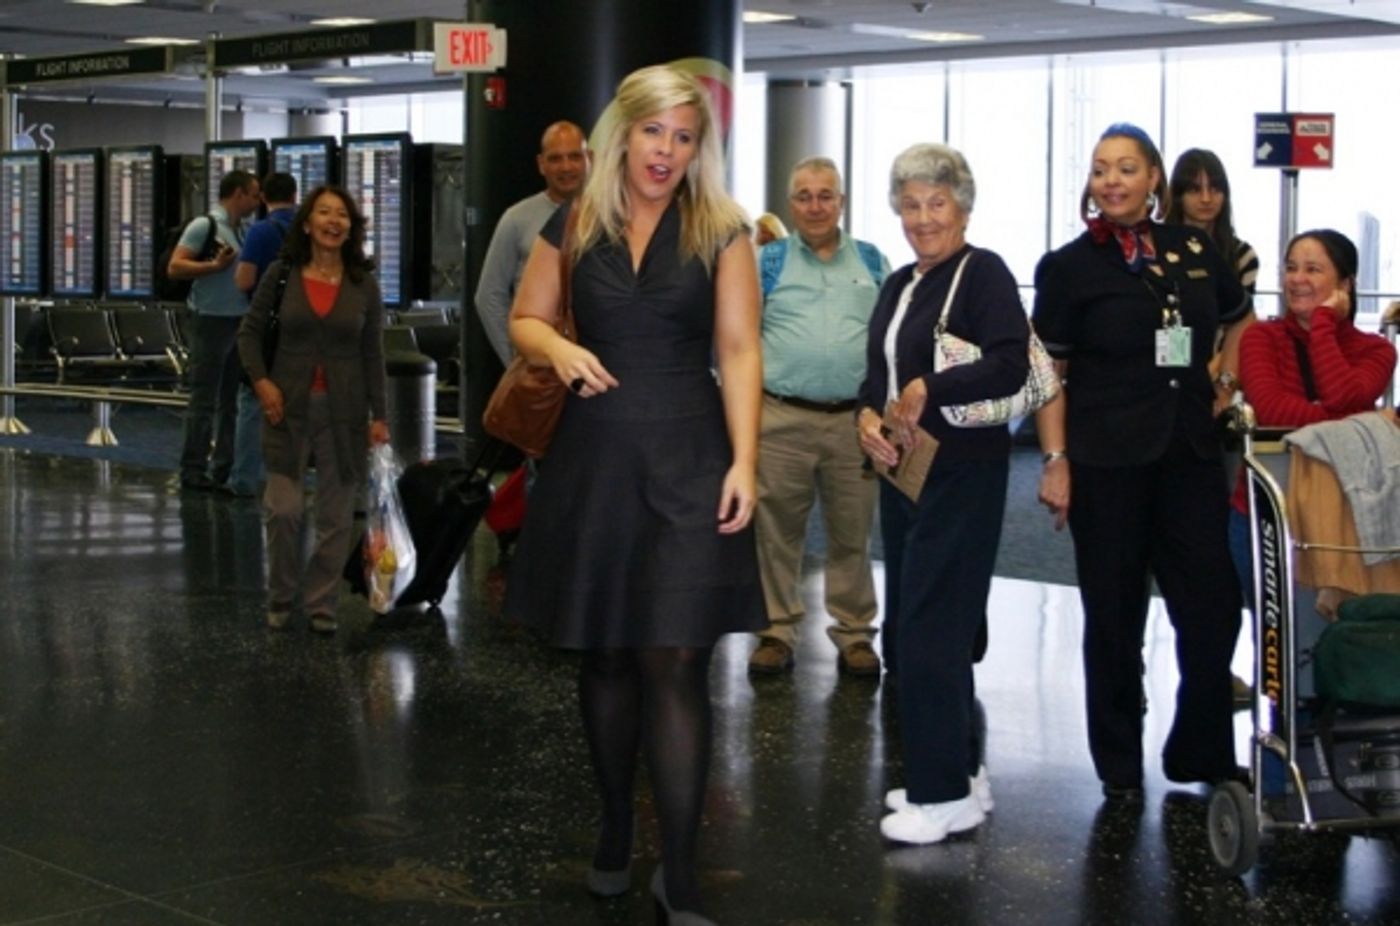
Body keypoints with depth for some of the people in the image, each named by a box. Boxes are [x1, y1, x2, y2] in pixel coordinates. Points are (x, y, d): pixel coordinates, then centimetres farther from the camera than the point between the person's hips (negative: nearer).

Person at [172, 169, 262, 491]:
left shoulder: (241, 231, 13)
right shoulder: (205, 226, -9)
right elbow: (175, 268, -14)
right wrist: (215, 265, -22)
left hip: (240, 322, 8)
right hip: (213, 320, -8)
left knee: (231, 399, 11)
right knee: (204, 400, -3)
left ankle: (224, 467, 17)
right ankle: (193, 470, 2)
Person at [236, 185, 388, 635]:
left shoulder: (364, 285, 3)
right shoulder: (280, 275, 1)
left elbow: (373, 354, 5)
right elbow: (250, 332, 6)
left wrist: (378, 415, 1)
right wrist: (260, 380, -9)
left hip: (343, 412, 1)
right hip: (289, 407, -1)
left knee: (335, 515, 4)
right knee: (284, 509, -7)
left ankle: (322, 605, 17)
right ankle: (280, 598, 14)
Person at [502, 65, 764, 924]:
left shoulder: (721, 231, -1)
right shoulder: (572, 227, 5)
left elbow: (741, 351, -5)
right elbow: (524, 319, 15)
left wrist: (744, 461, -15)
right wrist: (557, 348, -8)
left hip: (687, 459, -3)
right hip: (595, 456, 3)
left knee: (675, 665, -7)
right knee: (605, 655, 11)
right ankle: (616, 829, 29)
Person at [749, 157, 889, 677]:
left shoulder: (871, 261, 13)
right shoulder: (769, 261, 7)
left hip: (856, 419, 1)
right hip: (782, 418, -1)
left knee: (852, 533, 5)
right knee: (777, 532, 4)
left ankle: (854, 634, 15)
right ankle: (778, 631, 15)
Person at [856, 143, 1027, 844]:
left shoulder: (983, 273, -10)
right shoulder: (898, 285, 14)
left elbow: (1010, 366, -24)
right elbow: (877, 373, 17)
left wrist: (927, 391, -22)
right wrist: (868, 417, -3)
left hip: (961, 475, -9)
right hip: (904, 471, 9)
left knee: (931, 630, -7)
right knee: (916, 626, 12)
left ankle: (946, 794, 2)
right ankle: (956, 772, 24)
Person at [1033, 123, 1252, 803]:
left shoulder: (1195, 251, 7)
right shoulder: (1069, 266, -3)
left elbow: (1238, 320, 24)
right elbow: (1049, 371, -6)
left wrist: (1222, 382, 12)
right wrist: (1055, 461, -12)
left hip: (1190, 455, 3)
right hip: (1107, 463, -3)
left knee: (1214, 608, 3)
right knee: (1114, 619, 5)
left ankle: (1202, 755, 20)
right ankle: (1119, 766, 17)